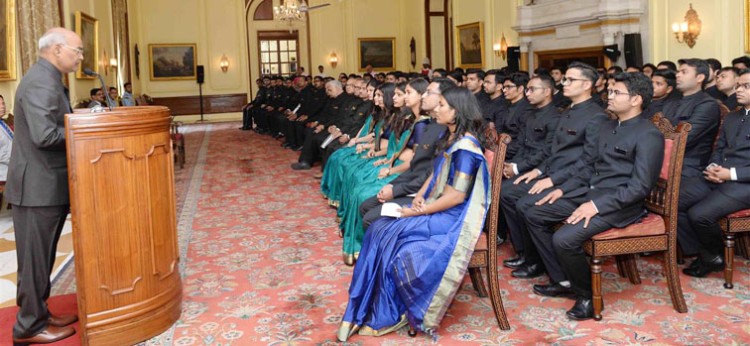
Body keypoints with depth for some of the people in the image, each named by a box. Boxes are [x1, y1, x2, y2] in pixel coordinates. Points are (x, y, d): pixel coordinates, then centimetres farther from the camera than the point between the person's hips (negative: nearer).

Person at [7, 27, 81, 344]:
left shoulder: (48, 79, 14)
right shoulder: (41, 82, -19)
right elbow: (45, 135, -28)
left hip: (47, 184, 10)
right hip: (38, 186, -10)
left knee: (42, 256, 17)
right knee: (35, 257, 2)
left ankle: (38, 314, 30)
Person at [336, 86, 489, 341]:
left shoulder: (465, 146, -18)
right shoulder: (450, 139, 11)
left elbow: (456, 196, -22)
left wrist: (418, 212, -17)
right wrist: (419, 197, -1)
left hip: (453, 218, -9)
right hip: (434, 210, 9)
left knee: (388, 236, -19)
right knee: (378, 230, -8)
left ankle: (388, 316, -2)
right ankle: (366, 310, -6)